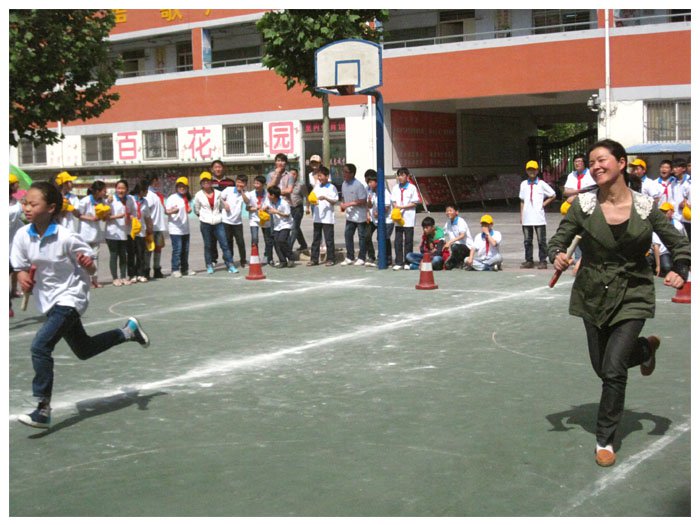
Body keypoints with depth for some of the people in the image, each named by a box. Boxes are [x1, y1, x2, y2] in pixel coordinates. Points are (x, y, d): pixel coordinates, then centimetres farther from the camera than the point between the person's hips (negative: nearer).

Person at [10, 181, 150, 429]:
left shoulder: (66, 237, -22)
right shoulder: (23, 235, -10)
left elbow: (91, 269, -12)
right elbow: (20, 267, 4)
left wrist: (88, 264, -35)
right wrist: (22, 276, -19)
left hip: (70, 298, -7)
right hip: (49, 301, 7)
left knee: (40, 346, -22)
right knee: (83, 349, 22)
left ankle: (43, 409, -15)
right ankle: (128, 331, 44)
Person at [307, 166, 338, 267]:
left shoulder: (331, 187, -4)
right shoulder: (317, 187, 13)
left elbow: (334, 201, -8)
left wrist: (325, 198, -22)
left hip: (328, 217, -6)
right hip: (317, 217, 6)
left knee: (329, 239, -1)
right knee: (316, 239, 7)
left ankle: (330, 259, 6)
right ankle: (314, 259, 11)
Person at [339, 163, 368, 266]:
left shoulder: (358, 185, -19)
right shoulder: (344, 184, 4)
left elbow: (363, 201, -20)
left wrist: (348, 204, -24)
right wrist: (343, 205, -4)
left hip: (360, 216, -7)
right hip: (349, 215, 7)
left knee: (362, 237, 4)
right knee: (348, 235, 7)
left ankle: (361, 258, 13)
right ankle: (349, 258, 16)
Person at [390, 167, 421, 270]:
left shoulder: (412, 188, -3)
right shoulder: (395, 188, 8)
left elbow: (414, 203, -5)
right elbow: (393, 202, 8)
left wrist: (402, 207, -14)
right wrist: (396, 208, -12)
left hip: (409, 219, -3)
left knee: (408, 241, 2)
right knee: (397, 241, 2)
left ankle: (407, 263, 9)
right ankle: (398, 262, 7)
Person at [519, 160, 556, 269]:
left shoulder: (542, 184, 0)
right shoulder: (524, 184, 11)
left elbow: (553, 195, 6)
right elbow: (522, 201, 14)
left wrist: (544, 204, -3)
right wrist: (521, 215, 9)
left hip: (539, 218, -4)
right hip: (526, 219, 4)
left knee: (541, 241, -1)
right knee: (527, 240, 8)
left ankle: (543, 261, 2)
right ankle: (529, 261, 14)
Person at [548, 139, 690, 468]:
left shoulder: (645, 207, -10)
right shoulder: (583, 205, -9)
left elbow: (680, 245, 0)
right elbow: (558, 240, -3)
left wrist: (680, 272, -19)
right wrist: (558, 256, -26)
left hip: (632, 297, -2)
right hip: (593, 296, 3)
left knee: (613, 369, -12)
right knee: (603, 368, 15)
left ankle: (605, 440, 10)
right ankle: (645, 347, 48)